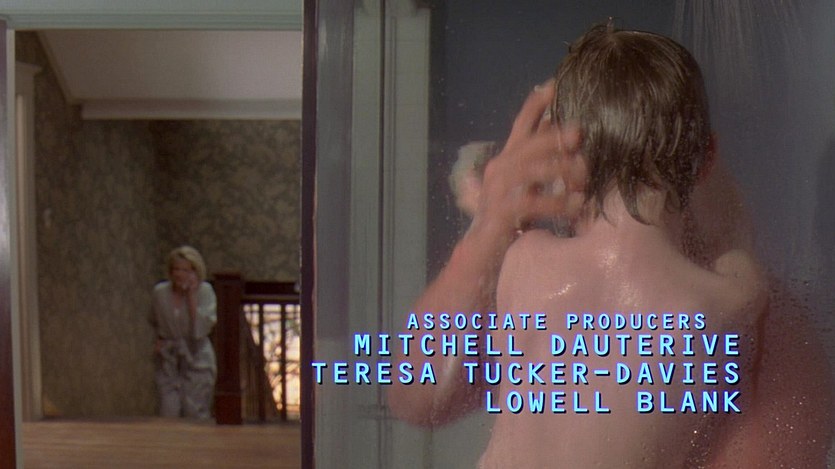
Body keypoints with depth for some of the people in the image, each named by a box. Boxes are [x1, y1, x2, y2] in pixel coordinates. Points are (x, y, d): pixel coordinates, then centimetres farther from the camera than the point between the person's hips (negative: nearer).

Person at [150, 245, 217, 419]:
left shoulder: (204, 291, -10)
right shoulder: (160, 291, 0)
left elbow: (201, 330, -22)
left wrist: (191, 296, -22)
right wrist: (159, 339, 4)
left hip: (196, 359, -3)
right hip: (168, 359, 3)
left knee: (195, 414, -5)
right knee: (168, 413, -4)